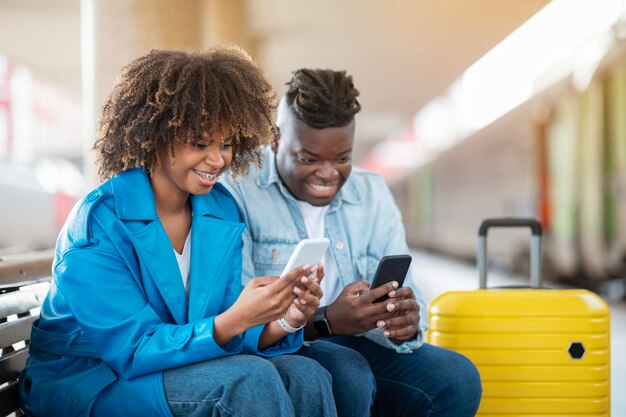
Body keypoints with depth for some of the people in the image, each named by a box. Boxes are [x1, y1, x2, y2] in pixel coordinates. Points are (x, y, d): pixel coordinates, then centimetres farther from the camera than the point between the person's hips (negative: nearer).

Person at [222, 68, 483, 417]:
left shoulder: (373, 194, 10)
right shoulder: (238, 189, -9)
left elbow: (406, 295, 3)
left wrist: (405, 325, -22)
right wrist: (325, 322, -31)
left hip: (354, 347, 5)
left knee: (457, 378, -18)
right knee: (346, 373, -35)